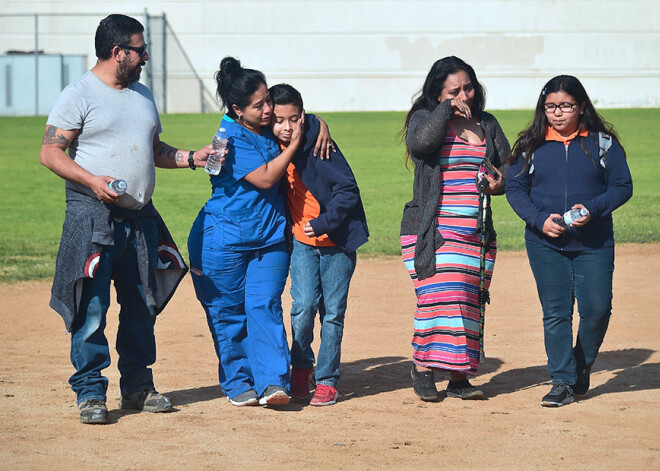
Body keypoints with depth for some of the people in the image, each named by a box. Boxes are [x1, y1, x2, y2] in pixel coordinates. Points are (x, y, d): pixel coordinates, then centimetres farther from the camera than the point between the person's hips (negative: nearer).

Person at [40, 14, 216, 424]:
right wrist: (92, 180, -22)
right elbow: (51, 152, -10)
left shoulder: (143, 95, 17)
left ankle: (137, 386, 21)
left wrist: (192, 158, 10)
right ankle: (91, 394, -2)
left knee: (142, 305, 11)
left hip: (141, 218, 7)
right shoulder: (79, 95, -5)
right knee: (92, 307, -9)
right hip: (93, 216, -7)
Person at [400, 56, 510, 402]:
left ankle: (459, 378, 8)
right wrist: (447, 108, -12)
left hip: (477, 231, 5)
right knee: (441, 296, -17)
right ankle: (423, 365, -1)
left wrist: (499, 182, -1)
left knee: (470, 303, 3)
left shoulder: (487, 124, 15)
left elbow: (508, 168, 22)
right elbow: (419, 143, -22)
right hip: (432, 229, -5)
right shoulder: (425, 118, 2)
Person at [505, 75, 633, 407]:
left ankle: (581, 367, 21)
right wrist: (540, 219, -12)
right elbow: (515, 188, 5)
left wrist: (593, 208, -15)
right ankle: (562, 382, 7)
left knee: (597, 309, -4)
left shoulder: (602, 143, 1)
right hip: (545, 245, 1)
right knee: (555, 313, -1)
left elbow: (622, 186, 2)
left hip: (594, 245, 0)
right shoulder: (531, 145, 3)